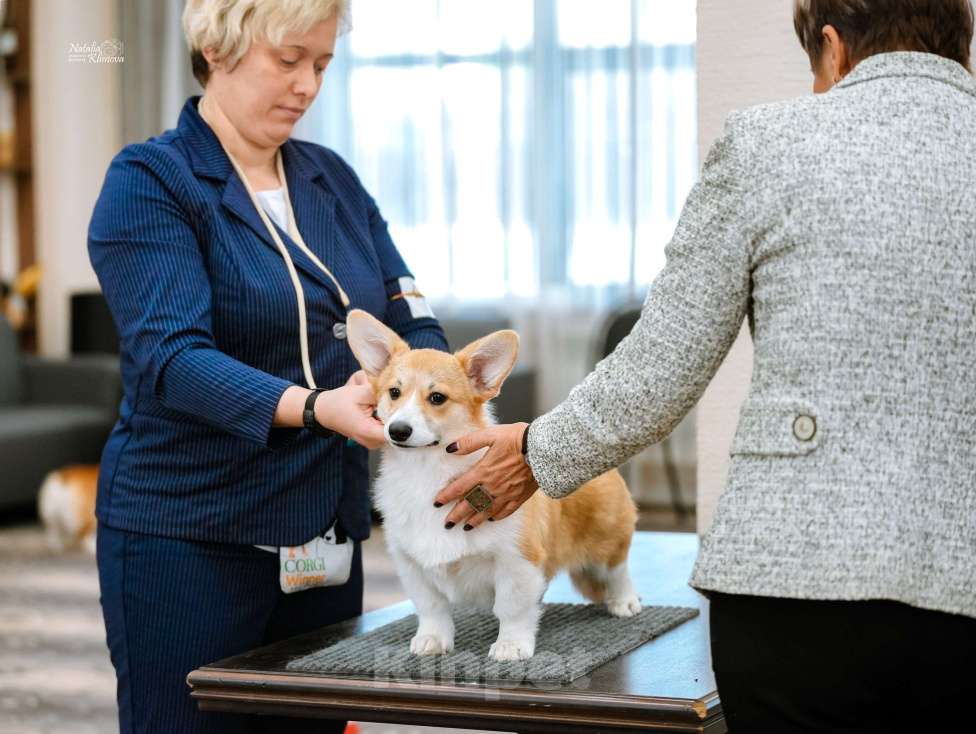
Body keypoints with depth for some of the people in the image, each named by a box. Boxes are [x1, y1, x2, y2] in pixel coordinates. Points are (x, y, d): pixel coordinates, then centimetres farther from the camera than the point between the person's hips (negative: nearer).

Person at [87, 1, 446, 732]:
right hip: (189, 541, -6)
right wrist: (316, 407, -35)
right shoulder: (148, 182, -8)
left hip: (325, 537, 6)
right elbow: (171, 358, -20)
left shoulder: (334, 180, 10)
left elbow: (410, 323, 6)